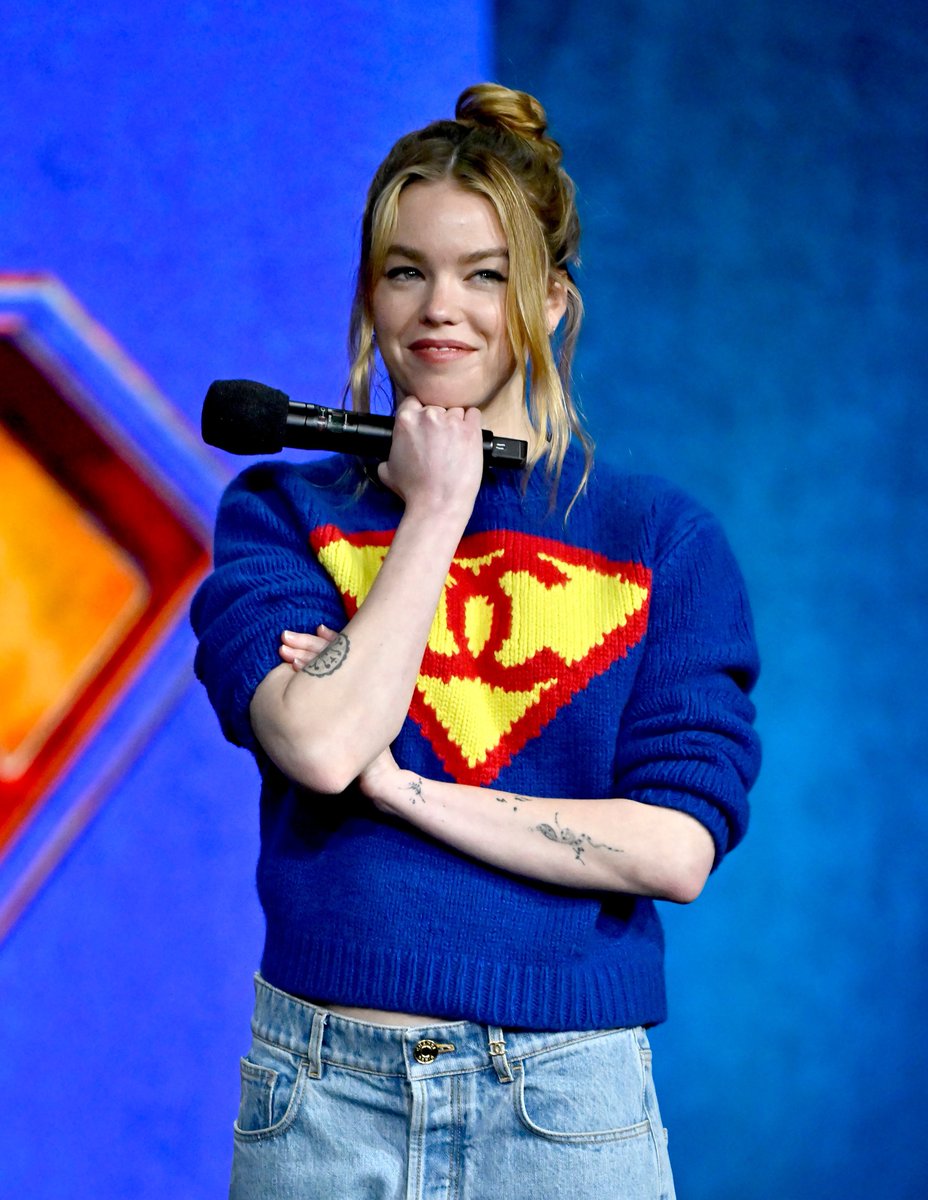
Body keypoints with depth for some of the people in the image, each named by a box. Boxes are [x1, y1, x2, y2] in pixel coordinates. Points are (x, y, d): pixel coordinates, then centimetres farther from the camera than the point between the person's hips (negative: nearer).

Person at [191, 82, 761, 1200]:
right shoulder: (280, 513, 4)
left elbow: (678, 848, -8)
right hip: (323, 1095, 0)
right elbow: (321, 745, -14)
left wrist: (395, 784, -11)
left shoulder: (665, 541, 3)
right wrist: (436, 511, -7)